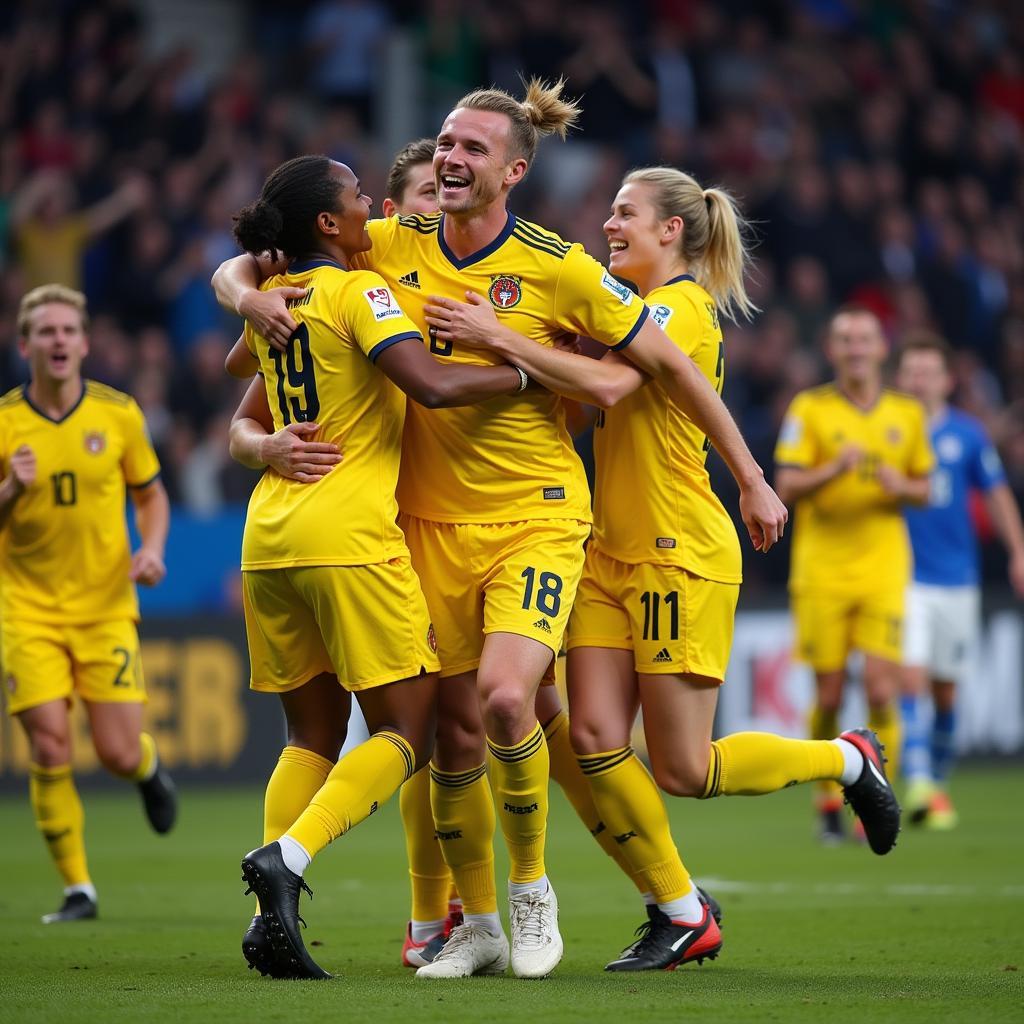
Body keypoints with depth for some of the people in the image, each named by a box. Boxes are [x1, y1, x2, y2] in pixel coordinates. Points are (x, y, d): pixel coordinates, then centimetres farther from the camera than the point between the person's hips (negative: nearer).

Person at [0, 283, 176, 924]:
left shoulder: (119, 414, -1)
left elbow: (152, 494, 11)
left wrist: (151, 549, -8)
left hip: (106, 606, 1)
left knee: (118, 755, -4)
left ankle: (150, 767, 35)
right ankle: (78, 889, 4)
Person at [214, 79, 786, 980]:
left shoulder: (557, 269, -10)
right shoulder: (392, 248, -1)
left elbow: (668, 364, -2)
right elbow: (235, 271, 8)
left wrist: (752, 480, 1)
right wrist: (251, 296, -17)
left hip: (536, 516, -3)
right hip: (431, 520, 4)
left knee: (506, 697, -22)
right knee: (456, 727, 4)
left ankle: (531, 886, 1)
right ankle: (477, 925, 21)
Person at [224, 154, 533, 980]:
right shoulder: (359, 292, -8)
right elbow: (433, 385, -20)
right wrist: (528, 370, -10)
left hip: (268, 539, 7)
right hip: (348, 536, -7)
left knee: (313, 734, 14)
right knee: (407, 731, 0)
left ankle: (274, 916, -1)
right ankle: (287, 858, -20)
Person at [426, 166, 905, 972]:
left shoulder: (682, 307, -13)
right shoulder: (634, 309, 16)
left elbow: (607, 385, -29)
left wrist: (499, 338, -29)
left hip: (680, 556, -8)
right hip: (611, 555, 8)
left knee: (683, 770, -2)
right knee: (595, 739, -5)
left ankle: (848, 759, 21)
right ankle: (681, 914, 6)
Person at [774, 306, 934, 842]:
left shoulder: (907, 412, 10)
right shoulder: (809, 409, 1)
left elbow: (924, 488, 15)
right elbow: (786, 485, -5)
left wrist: (901, 487, -7)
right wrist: (836, 468, -22)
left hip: (883, 565, 1)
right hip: (822, 568, -1)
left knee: (881, 690, -10)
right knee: (829, 694, 0)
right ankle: (829, 800, 17)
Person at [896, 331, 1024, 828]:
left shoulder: (967, 433, 3)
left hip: (956, 579, 2)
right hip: (902, 578, -2)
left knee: (945, 691, 10)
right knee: (911, 678, -16)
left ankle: (939, 782, 25)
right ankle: (917, 784, -22)